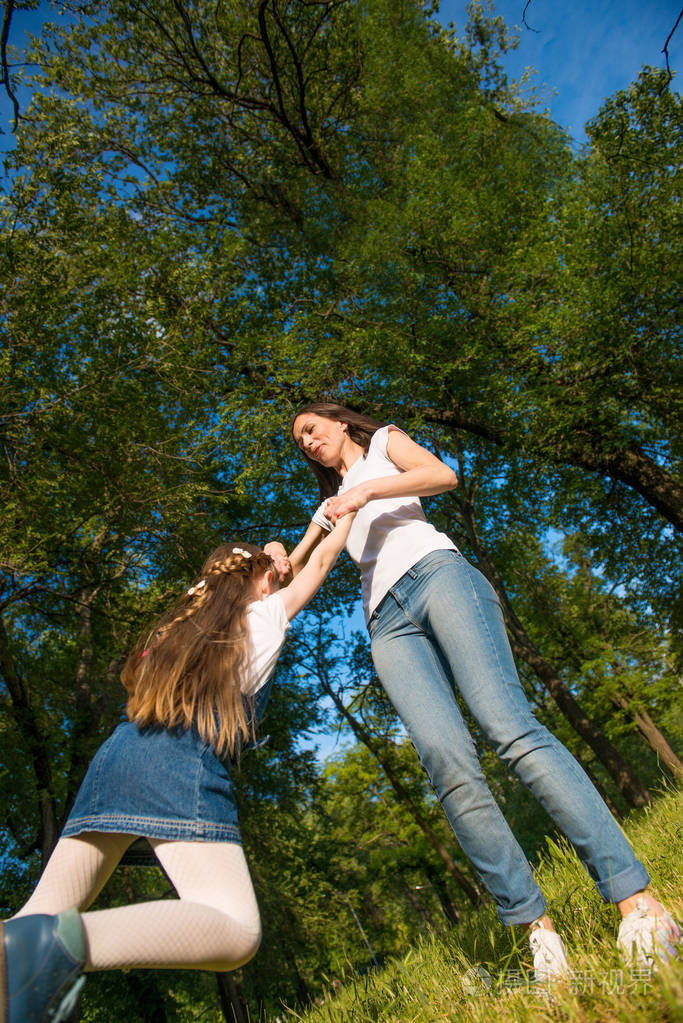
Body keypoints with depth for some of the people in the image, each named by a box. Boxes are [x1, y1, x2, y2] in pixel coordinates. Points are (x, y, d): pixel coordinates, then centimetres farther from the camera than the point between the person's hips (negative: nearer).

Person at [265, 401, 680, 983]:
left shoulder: (383, 443, 25)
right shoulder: (330, 506, 36)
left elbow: (444, 475, 4)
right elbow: (292, 579, 33)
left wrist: (366, 490, -5)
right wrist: (276, 559, 11)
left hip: (434, 571, -3)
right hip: (387, 622, 4)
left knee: (507, 724, -23)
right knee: (448, 763, -18)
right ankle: (536, 926, -15)